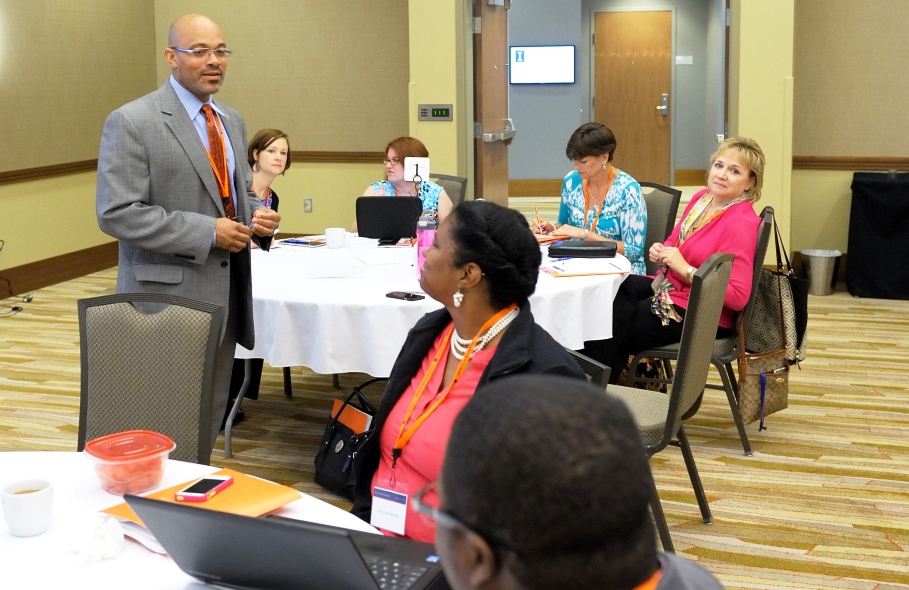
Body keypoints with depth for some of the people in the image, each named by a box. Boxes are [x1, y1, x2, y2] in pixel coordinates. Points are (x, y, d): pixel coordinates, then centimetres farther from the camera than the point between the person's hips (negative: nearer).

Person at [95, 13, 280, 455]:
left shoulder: (232, 121, 12)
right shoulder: (131, 122, -11)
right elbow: (116, 214, -17)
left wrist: (256, 214, -1)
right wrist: (207, 232, -20)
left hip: (226, 292, 7)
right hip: (169, 294, -7)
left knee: (210, 417, 15)